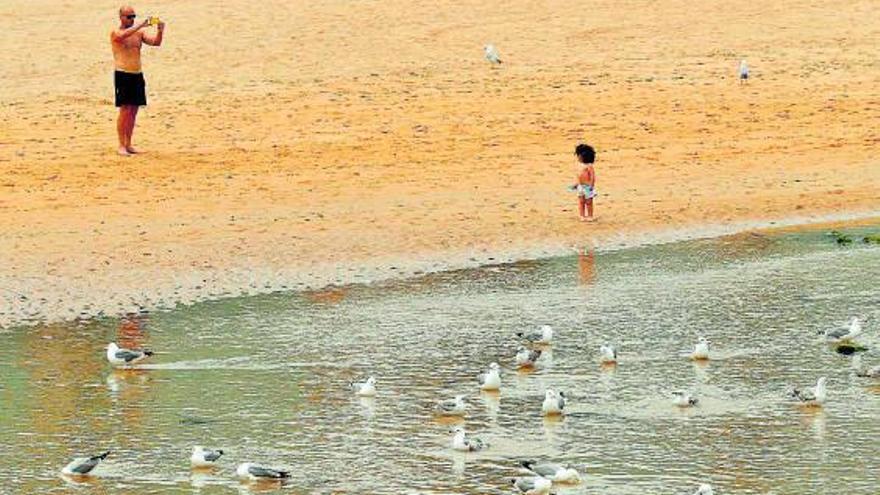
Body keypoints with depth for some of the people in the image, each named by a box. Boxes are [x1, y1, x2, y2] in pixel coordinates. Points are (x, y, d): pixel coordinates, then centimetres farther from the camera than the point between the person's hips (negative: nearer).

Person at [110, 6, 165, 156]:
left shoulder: (139, 33, 10)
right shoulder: (115, 33, -5)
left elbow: (156, 42, 0)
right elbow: (124, 35, -28)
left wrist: (160, 31, -21)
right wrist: (140, 25, -37)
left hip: (137, 75, 5)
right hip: (122, 75, -5)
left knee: (133, 111, 6)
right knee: (124, 110, -9)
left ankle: (128, 144, 12)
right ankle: (121, 145, -7)